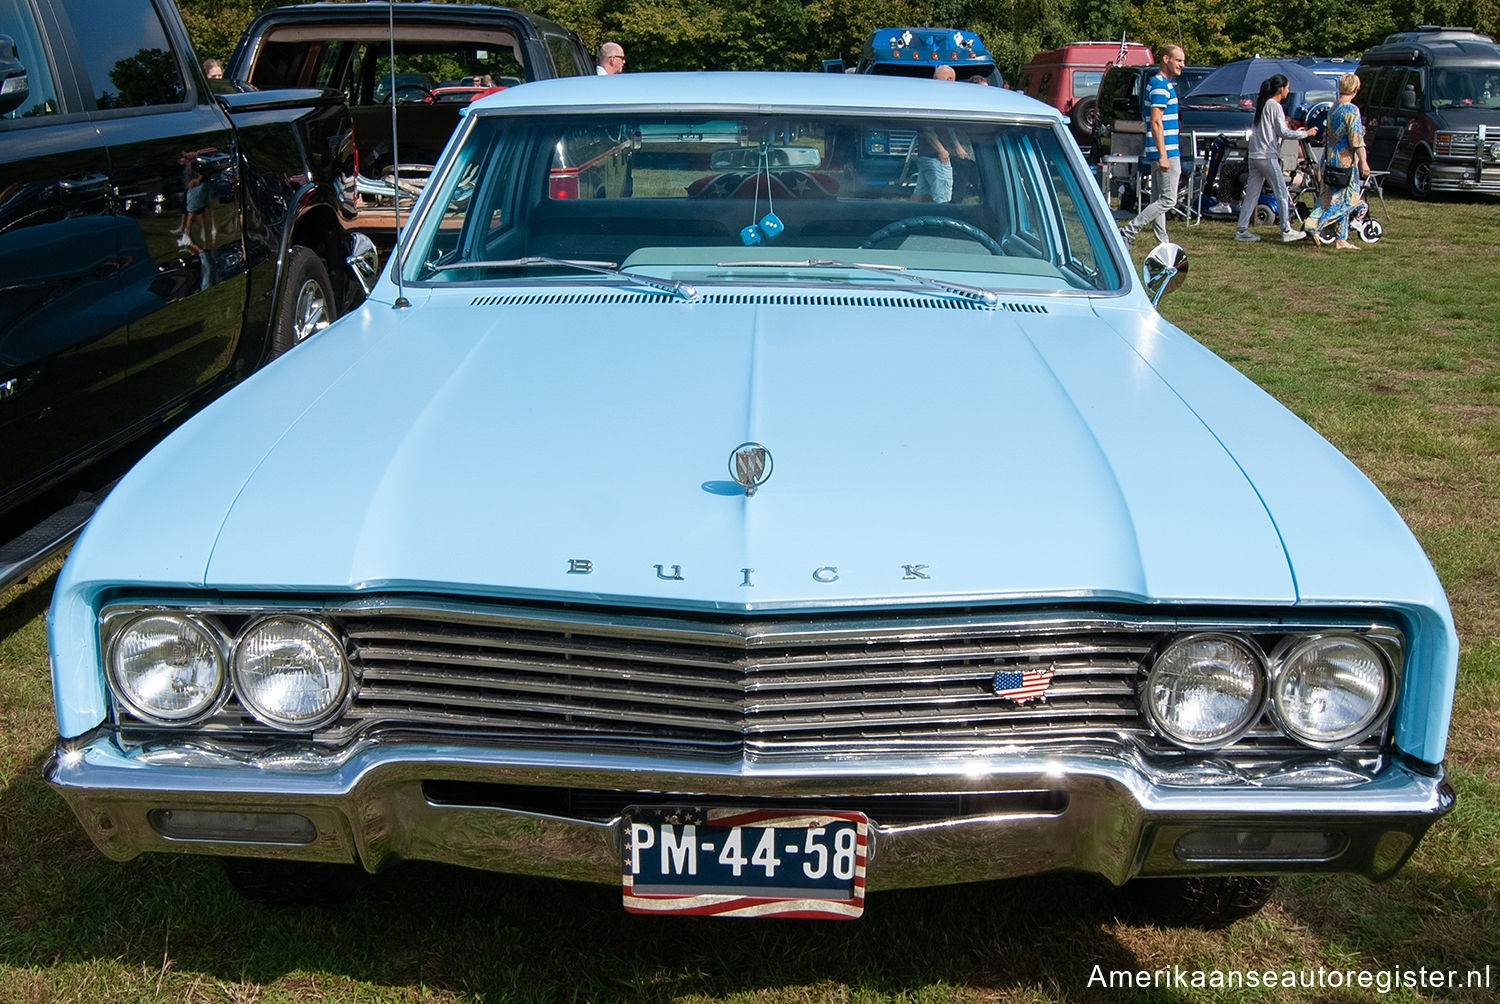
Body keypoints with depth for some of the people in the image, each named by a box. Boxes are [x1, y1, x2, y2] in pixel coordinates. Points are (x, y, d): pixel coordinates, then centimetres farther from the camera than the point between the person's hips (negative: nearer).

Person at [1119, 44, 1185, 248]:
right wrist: (1163, 155, -23)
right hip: (1166, 152, -10)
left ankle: (1163, 244, 15)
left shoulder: (1165, 84, 18)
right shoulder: (1160, 86, -14)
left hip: (1163, 152, 10)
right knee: (1168, 200, -9)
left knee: (1158, 200, 10)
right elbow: (1156, 122, -20)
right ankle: (1127, 232, -12)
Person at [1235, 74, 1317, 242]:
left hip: (1255, 156, 9)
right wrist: (1306, 133, -4)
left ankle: (1241, 230, 5)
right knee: (1282, 193, 0)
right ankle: (1286, 230, 4)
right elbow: (1283, 132, -13)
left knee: (1251, 194, 8)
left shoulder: (1262, 103, 15)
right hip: (1268, 157, -9)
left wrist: (1294, 131, 23)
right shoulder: (1275, 106, -11)